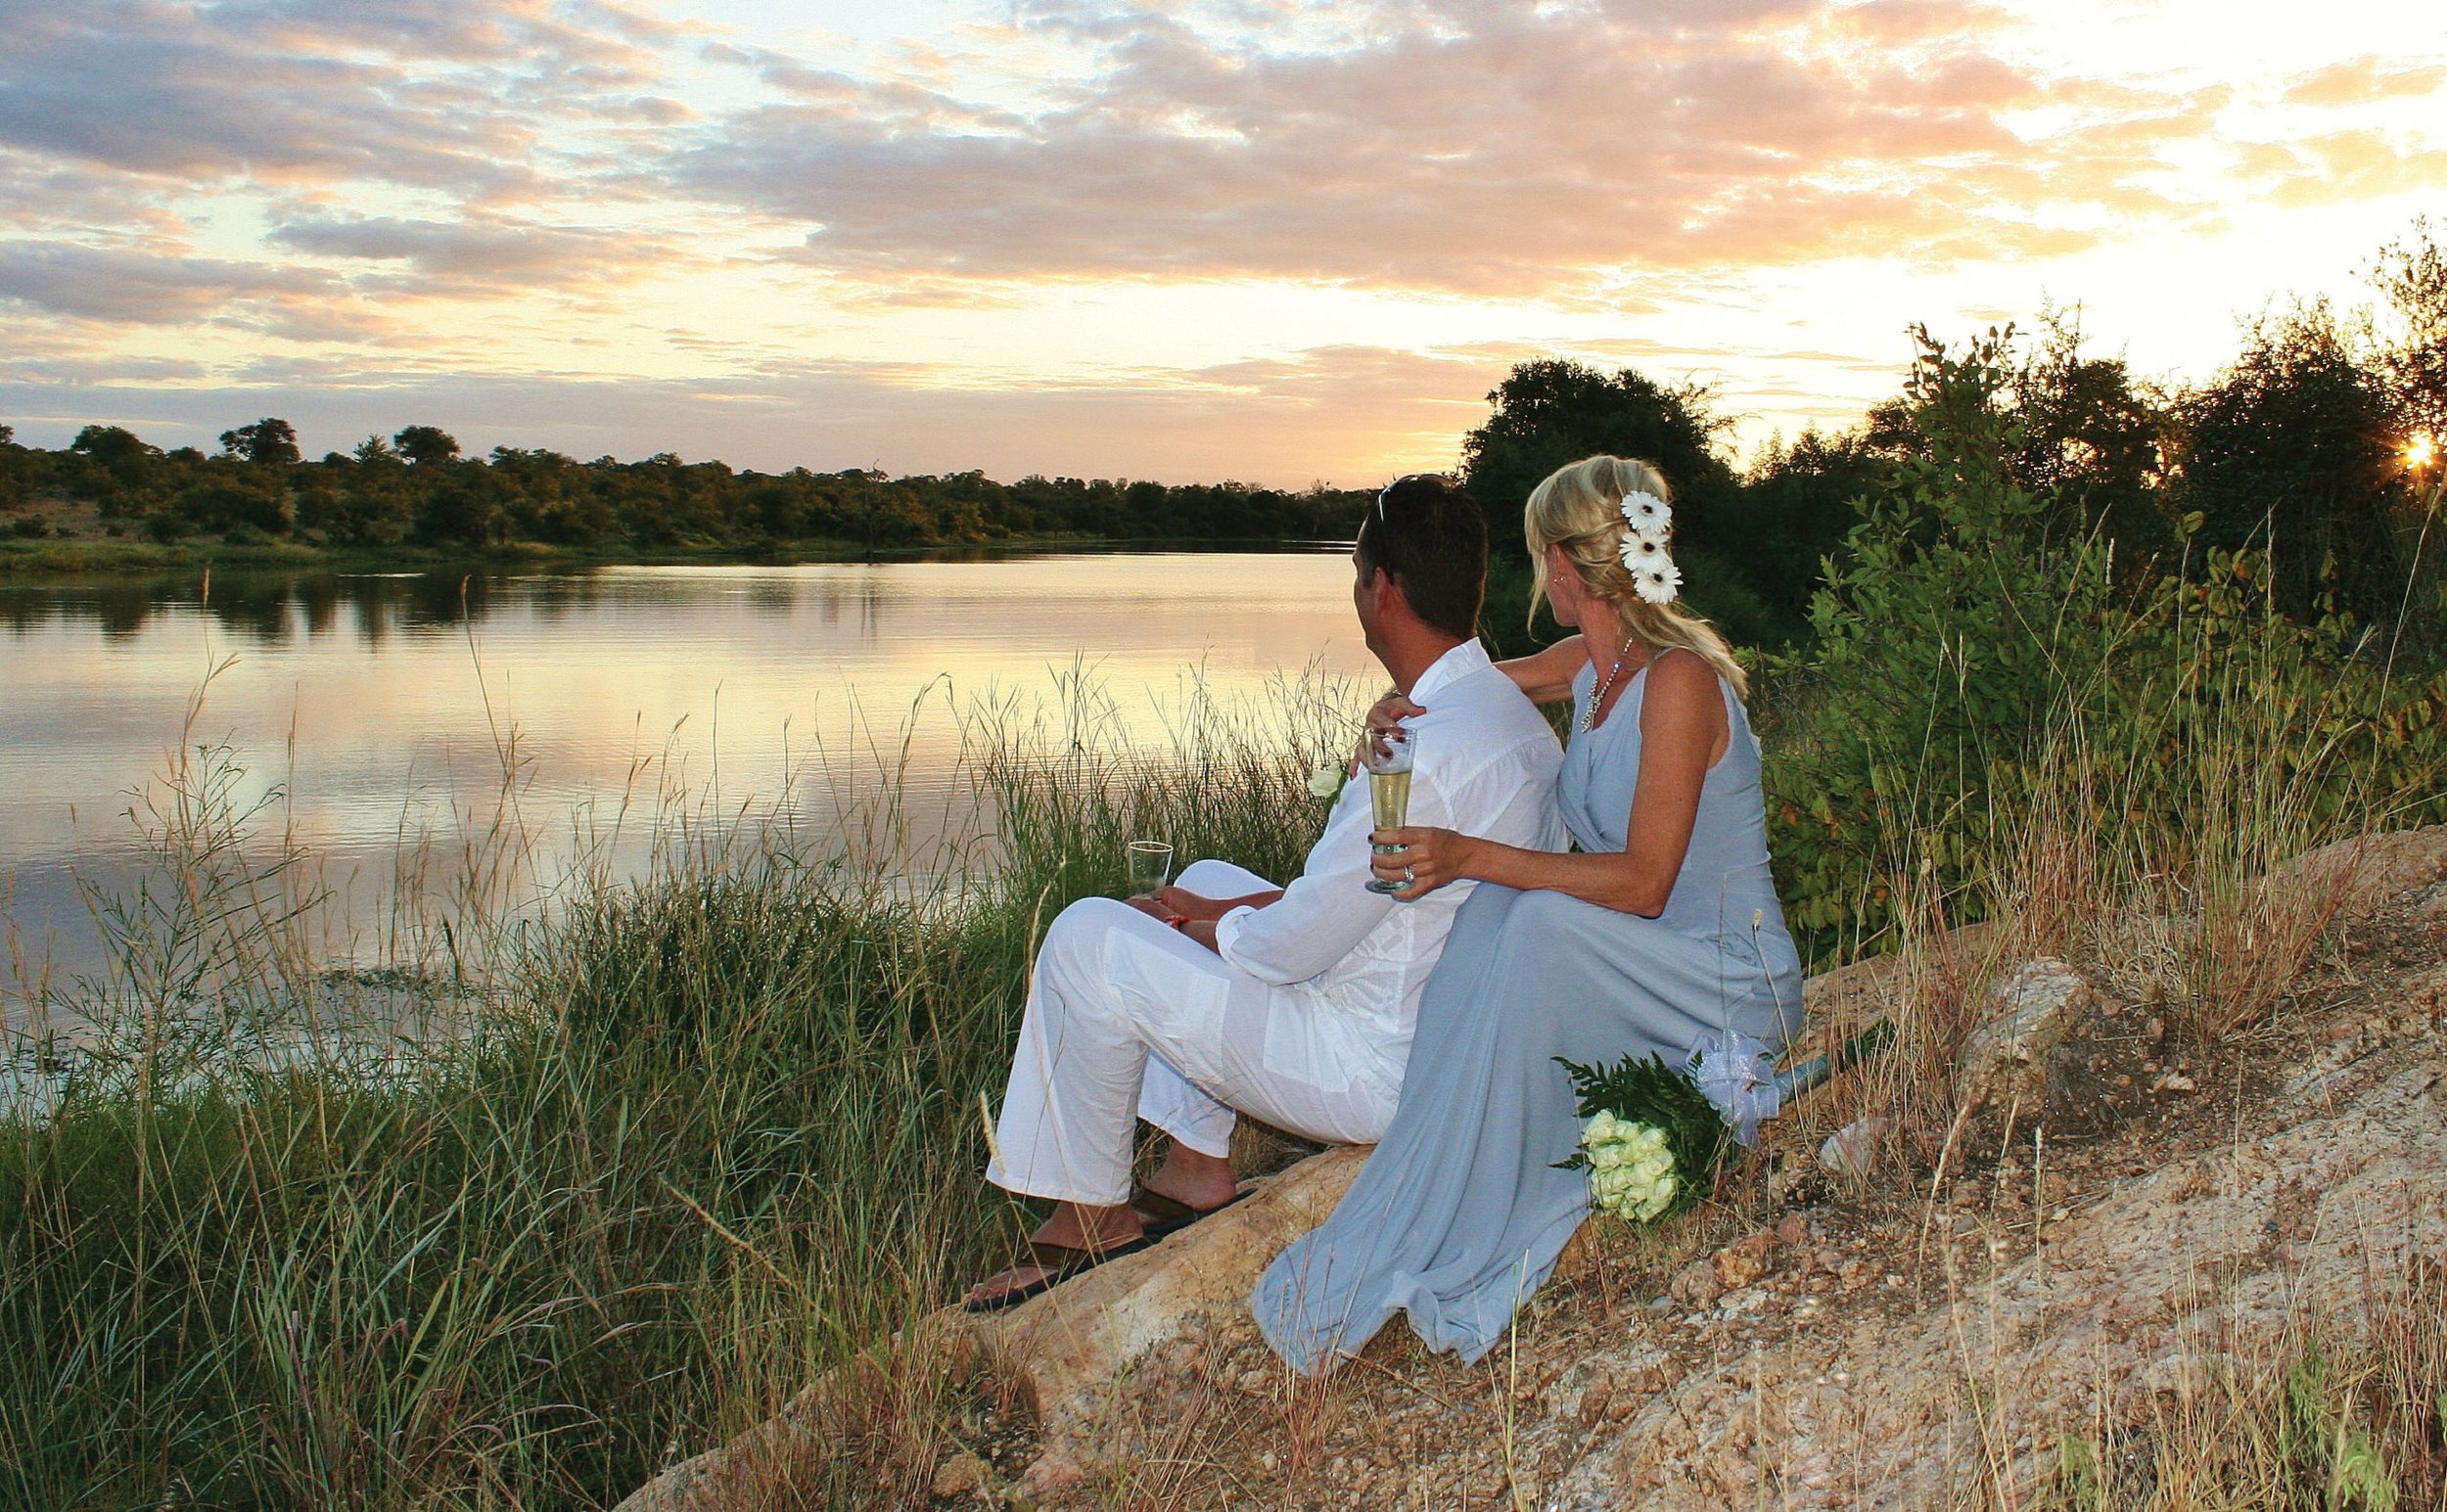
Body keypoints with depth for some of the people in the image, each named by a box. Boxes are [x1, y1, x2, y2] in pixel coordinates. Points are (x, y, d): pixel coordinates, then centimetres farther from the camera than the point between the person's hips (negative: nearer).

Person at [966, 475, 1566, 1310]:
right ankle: (1197, 1165, 20)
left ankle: (1087, 1215, 11)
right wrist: (1218, 913, 7)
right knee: (1209, 883, 23)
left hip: (1376, 1074, -10)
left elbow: (1294, 947, -22)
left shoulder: (1428, 749, -28)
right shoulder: (1513, 714, 4)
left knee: (1088, 939, -4)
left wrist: (1205, 929, 0)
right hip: (1462, 1038, 10)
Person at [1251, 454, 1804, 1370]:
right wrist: (1401, 711, -3)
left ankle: (1418, 1256, -30)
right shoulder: (1591, 666, 6)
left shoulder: (1678, 678, -18)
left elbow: (1644, 882, -23)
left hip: (1730, 993, -8)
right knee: (1497, 909, -18)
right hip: (1631, 975, 8)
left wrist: (1474, 857, -29)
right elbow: (1451, 687, 20)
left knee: (1545, 921, -33)